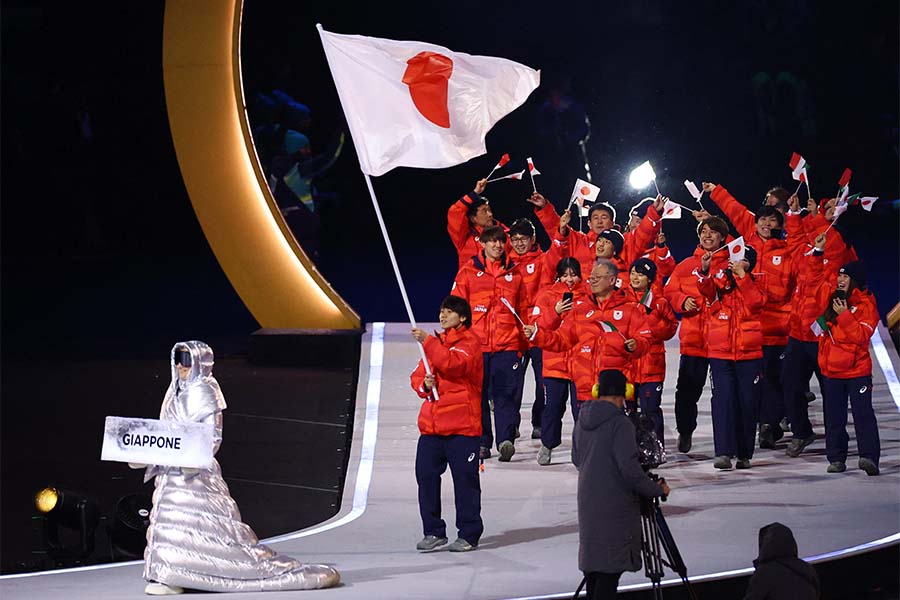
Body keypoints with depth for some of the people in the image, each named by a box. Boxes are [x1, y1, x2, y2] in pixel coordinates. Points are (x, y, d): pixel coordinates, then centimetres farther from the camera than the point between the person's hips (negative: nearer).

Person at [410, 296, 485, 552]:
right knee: (426, 476, 4)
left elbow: (453, 363, -24)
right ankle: (434, 531, 13)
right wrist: (424, 383, -4)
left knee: (465, 480, -2)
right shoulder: (437, 341, 20)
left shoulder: (470, 342, -4)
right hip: (431, 425, 7)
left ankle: (469, 535, 5)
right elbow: (417, 375, 18)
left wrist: (427, 341, -23)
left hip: (461, 426, -7)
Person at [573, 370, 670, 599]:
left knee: (592, 558, 15)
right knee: (611, 564, -4)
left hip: (587, 501, 8)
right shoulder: (620, 423, -17)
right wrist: (657, 490, -9)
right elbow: (629, 469, -21)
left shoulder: (583, 420, 6)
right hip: (615, 506, -8)